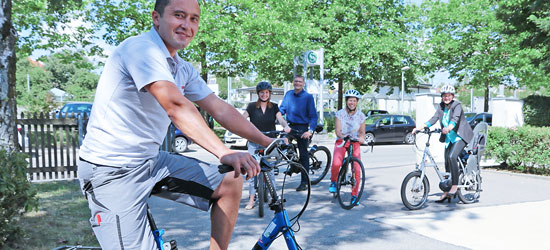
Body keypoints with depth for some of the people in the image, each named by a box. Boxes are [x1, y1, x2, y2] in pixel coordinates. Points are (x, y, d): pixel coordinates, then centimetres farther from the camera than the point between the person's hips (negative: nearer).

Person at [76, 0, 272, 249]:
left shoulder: (183, 69, 8)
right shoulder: (141, 48, -19)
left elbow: (220, 109, 9)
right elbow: (176, 106, -32)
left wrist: (268, 142, 4)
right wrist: (224, 153, -40)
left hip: (152, 160, 8)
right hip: (112, 171, -8)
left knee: (230, 183, 2)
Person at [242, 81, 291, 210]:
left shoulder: (274, 107, 6)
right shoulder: (252, 106, 2)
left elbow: (280, 119, -6)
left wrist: (286, 126, -28)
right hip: (254, 142, 0)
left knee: (270, 170, -1)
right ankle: (251, 200, 5)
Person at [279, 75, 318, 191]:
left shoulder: (308, 97, -7)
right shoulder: (288, 94, 7)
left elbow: (313, 116, -9)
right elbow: (282, 109, 10)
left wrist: (310, 131, -21)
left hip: (302, 128, -4)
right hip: (290, 126, 4)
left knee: (304, 155, 1)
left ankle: (304, 182, 9)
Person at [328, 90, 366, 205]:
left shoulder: (360, 115, 2)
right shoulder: (340, 113, -4)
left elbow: (362, 131, 6)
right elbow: (337, 131, -9)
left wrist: (361, 138, -18)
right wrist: (343, 136, -30)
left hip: (355, 143, 2)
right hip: (341, 141, -2)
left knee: (357, 170, -9)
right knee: (336, 163, -28)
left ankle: (354, 195, 7)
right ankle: (333, 181, 3)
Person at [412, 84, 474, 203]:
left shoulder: (457, 105, -13)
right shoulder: (441, 106, 4)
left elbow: (455, 118, -30)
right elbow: (434, 118, -5)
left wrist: (448, 128, -50)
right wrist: (420, 127, -19)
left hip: (460, 136, -6)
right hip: (449, 138, 6)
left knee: (452, 157, -27)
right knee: (447, 163, 5)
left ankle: (455, 185, -18)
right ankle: (446, 192, 13)